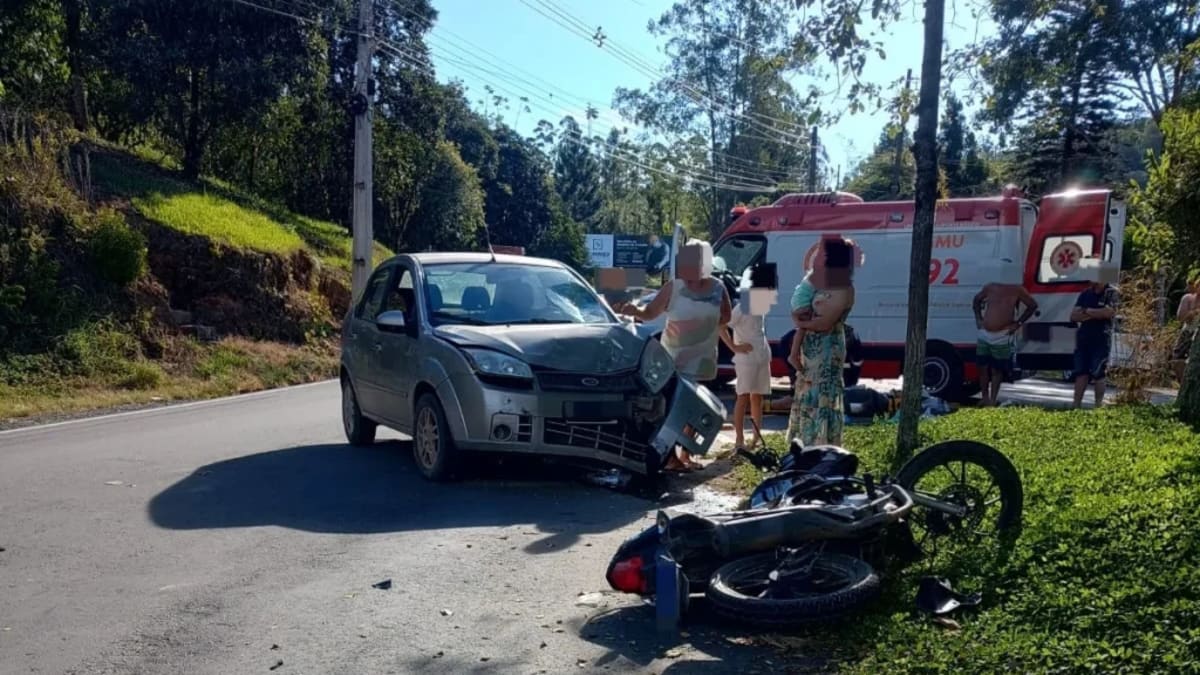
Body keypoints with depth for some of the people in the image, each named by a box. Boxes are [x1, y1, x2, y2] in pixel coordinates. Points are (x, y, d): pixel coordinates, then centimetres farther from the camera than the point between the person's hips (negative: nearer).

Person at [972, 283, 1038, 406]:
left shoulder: (1017, 290, -4)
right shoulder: (989, 287, 4)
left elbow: (1033, 305, 4)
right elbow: (976, 300, 22)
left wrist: (1018, 324, -2)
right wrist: (978, 319, 11)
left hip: (1002, 337, -3)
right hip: (984, 335, 3)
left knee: (996, 370, 1)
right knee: (983, 368, 7)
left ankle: (992, 401, 8)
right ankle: (985, 398, 19)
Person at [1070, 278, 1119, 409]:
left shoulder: (1111, 292, -1)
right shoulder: (1085, 293, 14)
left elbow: (1109, 312, -17)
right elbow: (1073, 316, 7)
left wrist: (1087, 311, -5)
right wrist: (1096, 313, -7)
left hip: (1101, 340, -5)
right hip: (1083, 338, 5)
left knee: (1098, 374, -3)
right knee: (1081, 373, 2)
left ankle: (1098, 405, 4)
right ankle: (1076, 405, 2)